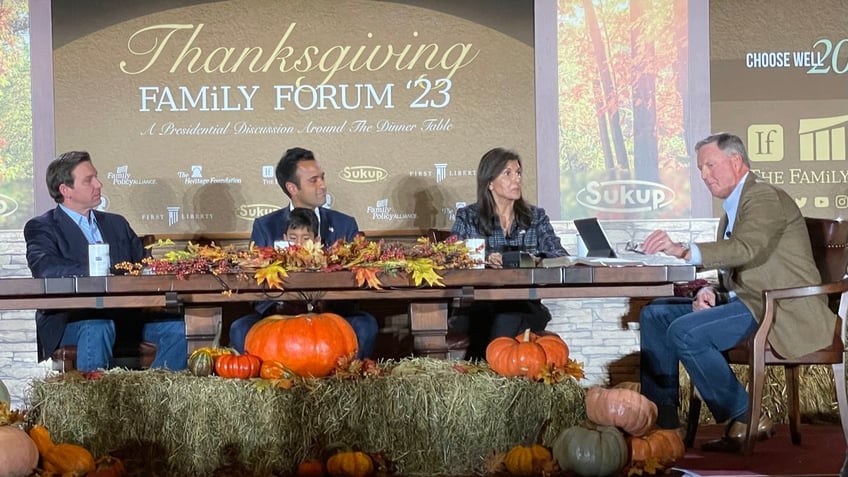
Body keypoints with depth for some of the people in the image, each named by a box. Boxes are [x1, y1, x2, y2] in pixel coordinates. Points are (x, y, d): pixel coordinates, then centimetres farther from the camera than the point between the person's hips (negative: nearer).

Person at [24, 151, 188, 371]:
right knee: (98, 327, -38)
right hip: (68, 319, -5)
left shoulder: (116, 223, 24)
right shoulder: (41, 227, 4)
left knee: (176, 327, -20)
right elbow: (45, 268, -16)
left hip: (124, 314, 5)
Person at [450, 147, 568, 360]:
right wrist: (482, 260, -25)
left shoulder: (536, 217, 15)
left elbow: (558, 255, 3)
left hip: (524, 306, 2)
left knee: (508, 318, -33)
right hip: (477, 308, -2)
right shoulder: (467, 217, 9)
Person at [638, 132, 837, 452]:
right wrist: (710, 293, -4)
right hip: (746, 301, 10)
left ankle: (745, 420, -12)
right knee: (655, 314, 2)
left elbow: (746, 249, -30)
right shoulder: (733, 209, 20)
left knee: (685, 332, -26)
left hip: (782, 311, -10)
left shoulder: (765, 198, -11)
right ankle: (663, 420, 0)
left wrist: (684, 251, -39)